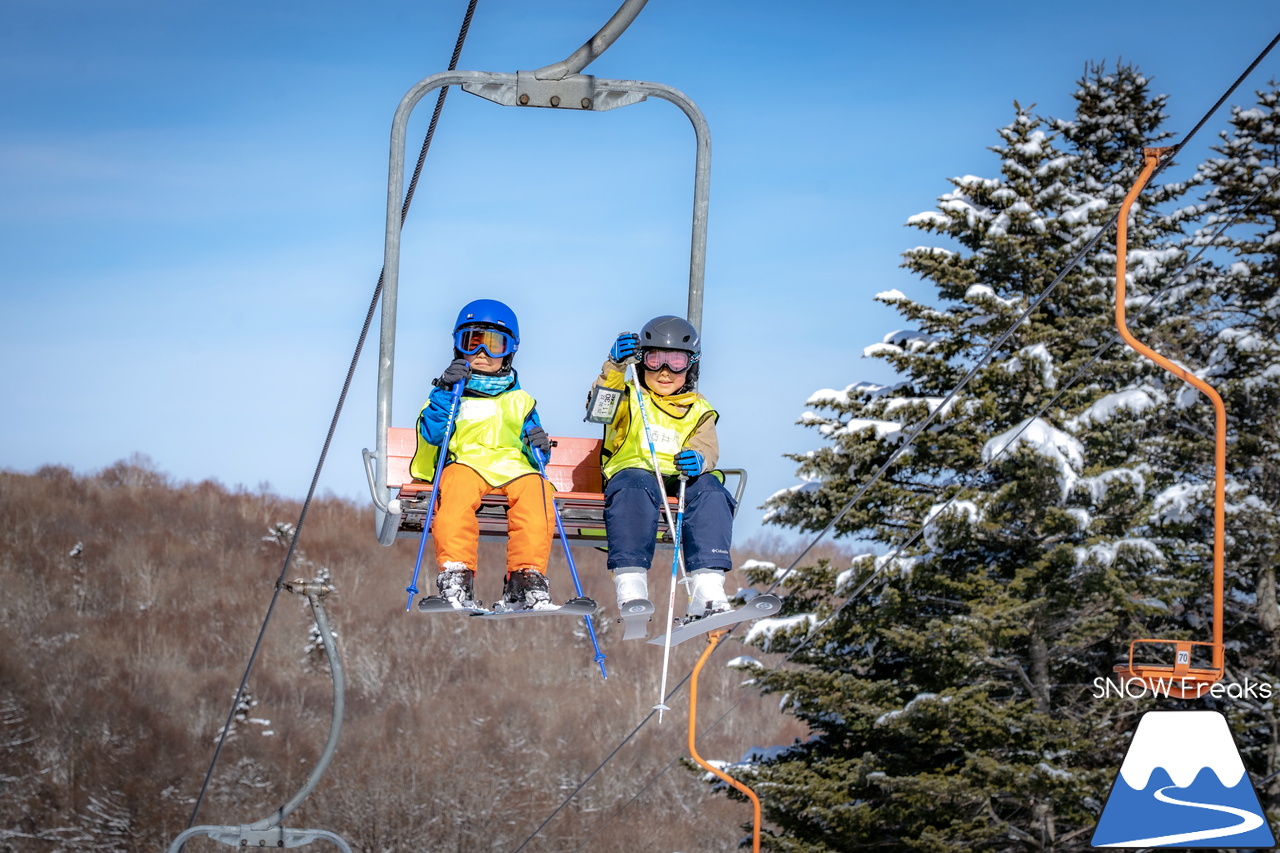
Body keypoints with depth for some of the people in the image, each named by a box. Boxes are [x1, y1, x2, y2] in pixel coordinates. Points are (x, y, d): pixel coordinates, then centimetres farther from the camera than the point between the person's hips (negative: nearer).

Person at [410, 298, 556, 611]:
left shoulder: (520, 401, 31)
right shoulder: (451, 392, 24)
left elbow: (536, 456, 22)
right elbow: (431, 435, 5)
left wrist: (539, 447, -2)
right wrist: (445, 391, -5)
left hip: (514, 467, 2)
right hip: (466, 461, -2)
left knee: (536, 490, -34)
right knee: (458, 485, -40)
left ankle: (526, 579, -38)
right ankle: (455, 576, -47)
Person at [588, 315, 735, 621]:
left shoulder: (698, 410, 23)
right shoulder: (629, 397, 15)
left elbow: (707, 447, 6)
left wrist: (699, 460, -20)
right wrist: (615, 368, -22)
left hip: (681, 478, 3)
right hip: (633, 468, -3)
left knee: (709, 490, -31)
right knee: (635, 487, -39)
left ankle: (706, 593, -40)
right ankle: (631, 589, -50)